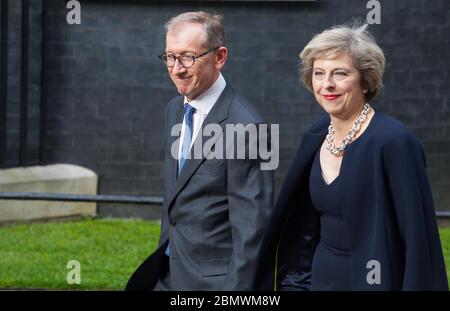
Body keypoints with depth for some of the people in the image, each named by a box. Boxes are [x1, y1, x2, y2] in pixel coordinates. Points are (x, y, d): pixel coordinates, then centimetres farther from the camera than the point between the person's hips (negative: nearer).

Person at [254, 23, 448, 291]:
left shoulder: (394, 141, -16)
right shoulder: (317, 138, 4)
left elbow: (419, 238, -16)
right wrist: (297, 282, 9)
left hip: (375, 279, -6)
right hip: (322, 277, 6)